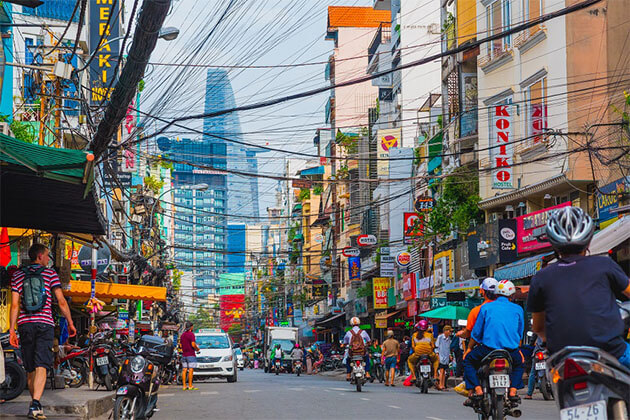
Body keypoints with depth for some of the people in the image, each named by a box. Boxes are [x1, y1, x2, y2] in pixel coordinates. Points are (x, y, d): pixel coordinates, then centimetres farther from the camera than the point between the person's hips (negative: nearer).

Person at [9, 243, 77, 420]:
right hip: (45, 324, -3)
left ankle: (35, 403, 26)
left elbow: (14, 305, 3)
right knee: (41, 366, -11)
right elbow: (61, 301, -1)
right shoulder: (50, 274, 4)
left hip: (25, 325, 3)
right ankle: (35, 405, -26)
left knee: (30, 368, 14)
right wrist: (70, 323, 7)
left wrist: (12, 330, 4)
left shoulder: (18, 275, 10)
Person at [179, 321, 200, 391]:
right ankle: (190, 386, -10)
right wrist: (197, 348, 0)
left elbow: (180, 345, 15)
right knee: (191, 370, -7)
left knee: (184, 370, 5)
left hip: (184, 355, 7)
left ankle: (184, 386, 4)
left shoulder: (182, 335, 13)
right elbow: (193, 344, -18)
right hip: (191, 355, -7)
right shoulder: (191, 334, -11)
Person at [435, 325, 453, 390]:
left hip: (446, 357, 6)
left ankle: (443, 385, 7)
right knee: (441, 371, -13)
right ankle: (440, 385, -15)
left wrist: (449, 355, 16)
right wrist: (437, 354, -11)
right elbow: (436, 346, -4)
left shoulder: (449, 338, 14)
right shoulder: (440, 337, -4)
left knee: (444, 372, 6)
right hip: (441, 357, -6)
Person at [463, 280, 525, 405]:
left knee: (468, 360, 19)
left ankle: (477, 390, 0)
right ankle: (513, 391, 12)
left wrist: (469, 348, 23)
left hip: (489, 347, -2)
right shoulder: (518, 309, 10)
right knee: (519, 362, 33)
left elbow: (477, 332, 9)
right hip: (511, 350, 2)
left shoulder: (486, 307, 6)